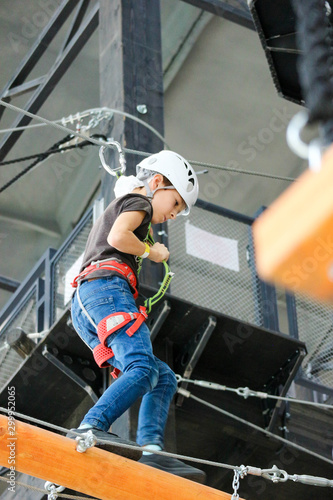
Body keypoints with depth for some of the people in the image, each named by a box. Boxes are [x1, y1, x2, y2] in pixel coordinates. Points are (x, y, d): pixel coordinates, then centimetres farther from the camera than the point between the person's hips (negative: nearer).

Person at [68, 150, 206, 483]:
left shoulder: (112, 211, 39)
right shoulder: (137, 201, 10)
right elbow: (118, 237, -9)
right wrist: (151, 252, 5)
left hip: (83, 312, 10)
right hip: (106, 286, -10)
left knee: (164, 378, 2)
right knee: (143, 369, -29)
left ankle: (150, 450, -20)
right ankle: (91, 427, -50)